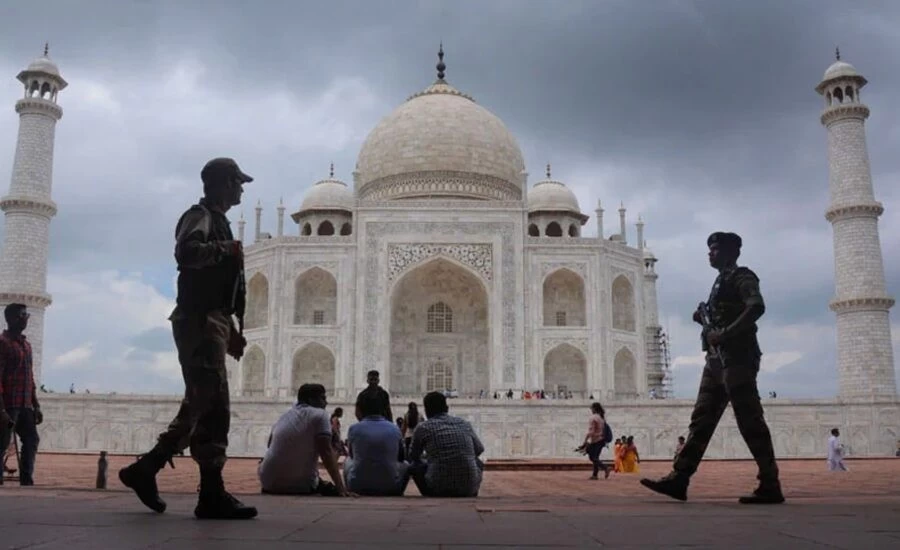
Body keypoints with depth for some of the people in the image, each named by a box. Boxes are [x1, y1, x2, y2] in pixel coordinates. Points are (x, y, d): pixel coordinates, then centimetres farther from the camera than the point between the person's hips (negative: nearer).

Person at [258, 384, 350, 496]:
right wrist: (340, 487, -17)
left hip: (271, 484, 3)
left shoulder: (284, 416, 16)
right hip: (302, 485, -3)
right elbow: (326, 452, -14)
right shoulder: (319, 415, -4)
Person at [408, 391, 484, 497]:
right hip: (469, 488, 3)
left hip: (439, 488, -2)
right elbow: (479, 449, 27)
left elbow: (413, 457, 20)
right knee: (478, 463, 34)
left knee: (414, 466, 23)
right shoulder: (465, 424, 10)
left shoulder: (423, 428, 3)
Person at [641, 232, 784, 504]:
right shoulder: (721, 282, 22)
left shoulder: (742, 277, -5)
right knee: (701, 420, 4)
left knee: (750, 423, -7)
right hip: (717, 360, 9)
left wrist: (724, 334, -25)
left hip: (737, 359, -9)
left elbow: (757, 307, -24)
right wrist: (703, 319, 9)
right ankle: (679, 479, 4)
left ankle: (770, 487, 0)